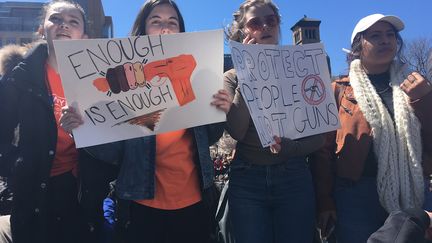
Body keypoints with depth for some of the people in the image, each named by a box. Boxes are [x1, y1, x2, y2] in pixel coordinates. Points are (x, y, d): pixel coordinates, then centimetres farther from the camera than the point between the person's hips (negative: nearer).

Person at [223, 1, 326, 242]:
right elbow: (236, 131, -13)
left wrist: (287, 147, -17)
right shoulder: (234, 77, 5)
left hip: (294, 178, 1)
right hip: (247, 180, 0)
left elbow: (319, 136, 3)